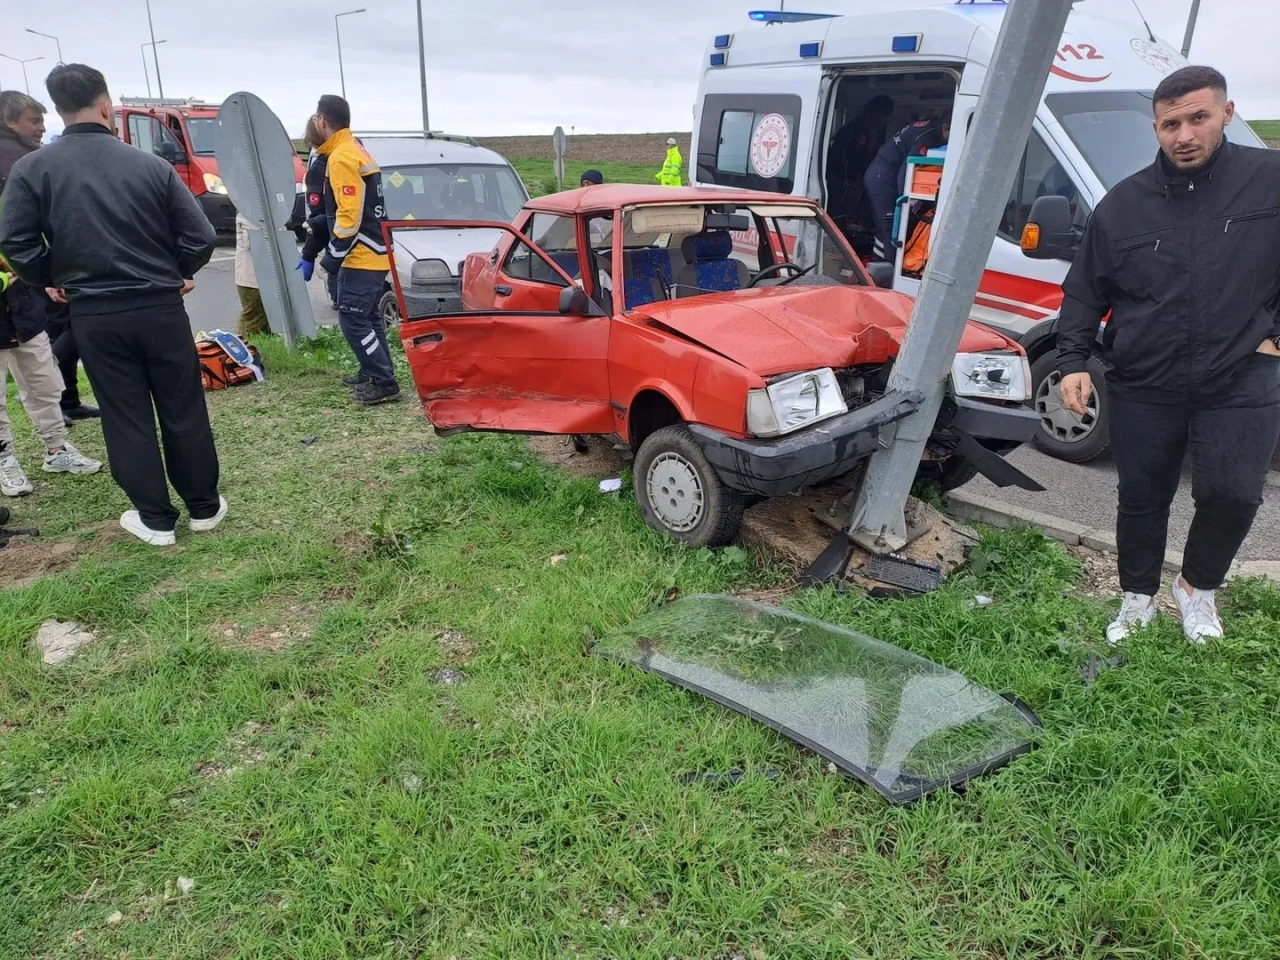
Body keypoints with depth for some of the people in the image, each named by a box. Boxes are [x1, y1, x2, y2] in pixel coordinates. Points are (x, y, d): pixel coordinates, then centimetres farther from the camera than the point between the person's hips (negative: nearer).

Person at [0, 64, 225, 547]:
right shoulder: (151, 164, -2)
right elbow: (199, 236, -4)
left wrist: (54, 281, 14)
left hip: (93, 315, 0)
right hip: (161, 307, 0)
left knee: (126, 418, 9)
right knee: (183, 409, 10)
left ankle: (155, 519, 15)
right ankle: (204, 506, 20)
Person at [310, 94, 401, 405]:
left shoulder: (341, 158, -17)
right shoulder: (356, 151, 15)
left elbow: (350, 215, -22)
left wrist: (333, 254, -13)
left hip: (361, 255, -10)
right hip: (374, 251, 10)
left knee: (352, 319, -8)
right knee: (367, 317, 17)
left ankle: (384, 383, -6)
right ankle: (376, 375, 24)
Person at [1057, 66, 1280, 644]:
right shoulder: (1125, 203, 3)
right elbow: (1084, 292, 6)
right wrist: (1074, 361, -2)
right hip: (1143, 390, 2)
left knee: (1232, 493, -11)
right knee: (1142, 500, 11)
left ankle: (1197, 588, 19)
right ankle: (1138, 600, 30)